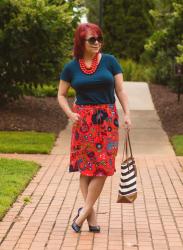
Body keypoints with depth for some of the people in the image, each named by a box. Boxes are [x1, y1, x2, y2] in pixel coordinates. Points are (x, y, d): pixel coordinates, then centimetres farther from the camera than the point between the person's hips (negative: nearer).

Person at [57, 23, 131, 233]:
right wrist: (70, 114, -7)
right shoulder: (71, 67, 2)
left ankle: (85, 211, 4)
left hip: (107, 120, 0)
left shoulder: (109, 61, 1)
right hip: (83, 120, 0)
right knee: (86, 167, 2)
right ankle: (91, 214, 10)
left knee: (103, 167, -5)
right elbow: (61, 95, 10)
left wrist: (127, 113, -7)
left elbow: (120, 90, 3)